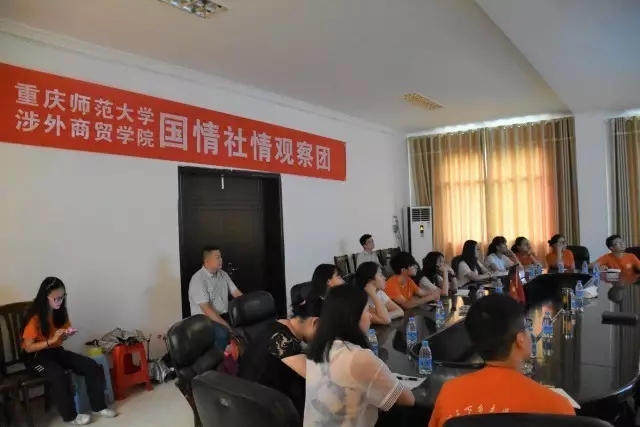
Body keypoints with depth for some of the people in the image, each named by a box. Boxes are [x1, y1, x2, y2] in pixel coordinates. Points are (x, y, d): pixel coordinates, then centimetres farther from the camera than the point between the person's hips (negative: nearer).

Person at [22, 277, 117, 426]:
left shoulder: (60, 311, 0)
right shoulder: (35, 317, -19)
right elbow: (28, 347, -19)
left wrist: (67, 334, -11)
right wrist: (52, 340, -28)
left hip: (57, 351, 6)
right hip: (36, 357, -6)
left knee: (91, 366, -14)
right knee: (58, 375, -35)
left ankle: (98, 406, -2)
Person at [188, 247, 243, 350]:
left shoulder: (223, 275, 6)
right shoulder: (198, 279, -18)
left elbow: (237, 294, 6)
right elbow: (206, 309, -25)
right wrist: (227, 326, -29)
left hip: (223, 316, 7)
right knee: (223, 332, -34)